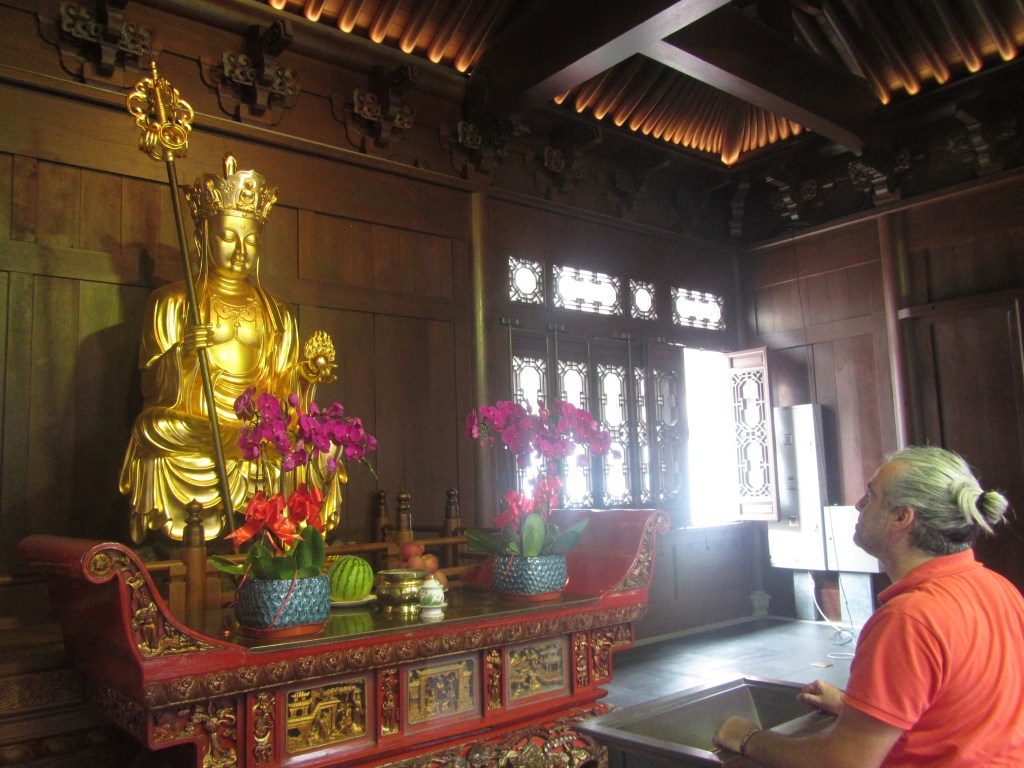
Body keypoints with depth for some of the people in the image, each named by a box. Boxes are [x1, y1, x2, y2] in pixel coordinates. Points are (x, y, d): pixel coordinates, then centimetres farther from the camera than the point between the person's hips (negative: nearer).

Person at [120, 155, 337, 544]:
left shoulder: (277, 314, 20)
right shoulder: (173, 302, 10)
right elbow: (153, 389, 1)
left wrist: (307, 370, -3)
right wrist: (181, 353, -19)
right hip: (188, 435, -2)